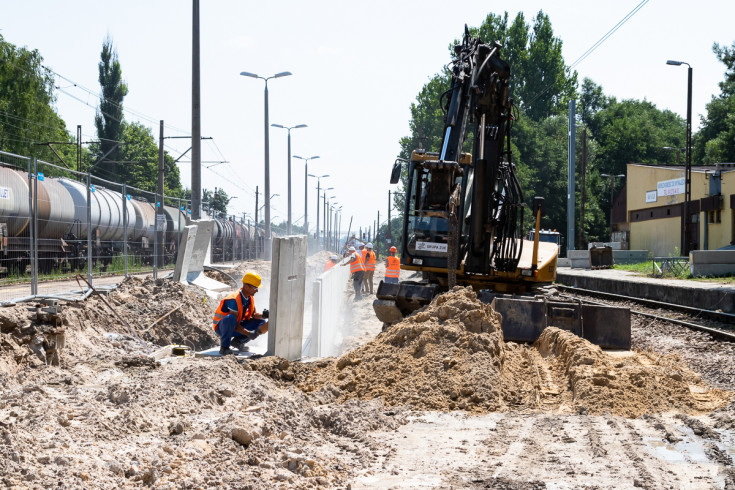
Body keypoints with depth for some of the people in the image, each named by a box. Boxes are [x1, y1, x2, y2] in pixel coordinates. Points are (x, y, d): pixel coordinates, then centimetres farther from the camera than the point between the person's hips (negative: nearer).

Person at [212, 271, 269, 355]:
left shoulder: (249, 297, -1)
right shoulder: (234, 300, -28)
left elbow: (253, 314, 5)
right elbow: (234, 324, -30)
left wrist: (262, 315, -18)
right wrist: (248, 333, -37)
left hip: (237, 326, 8)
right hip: (221, 327, -8)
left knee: (261, 323, -2)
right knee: (230, 318, -43)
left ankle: (237, 341, 1)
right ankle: (224, 347, -26)